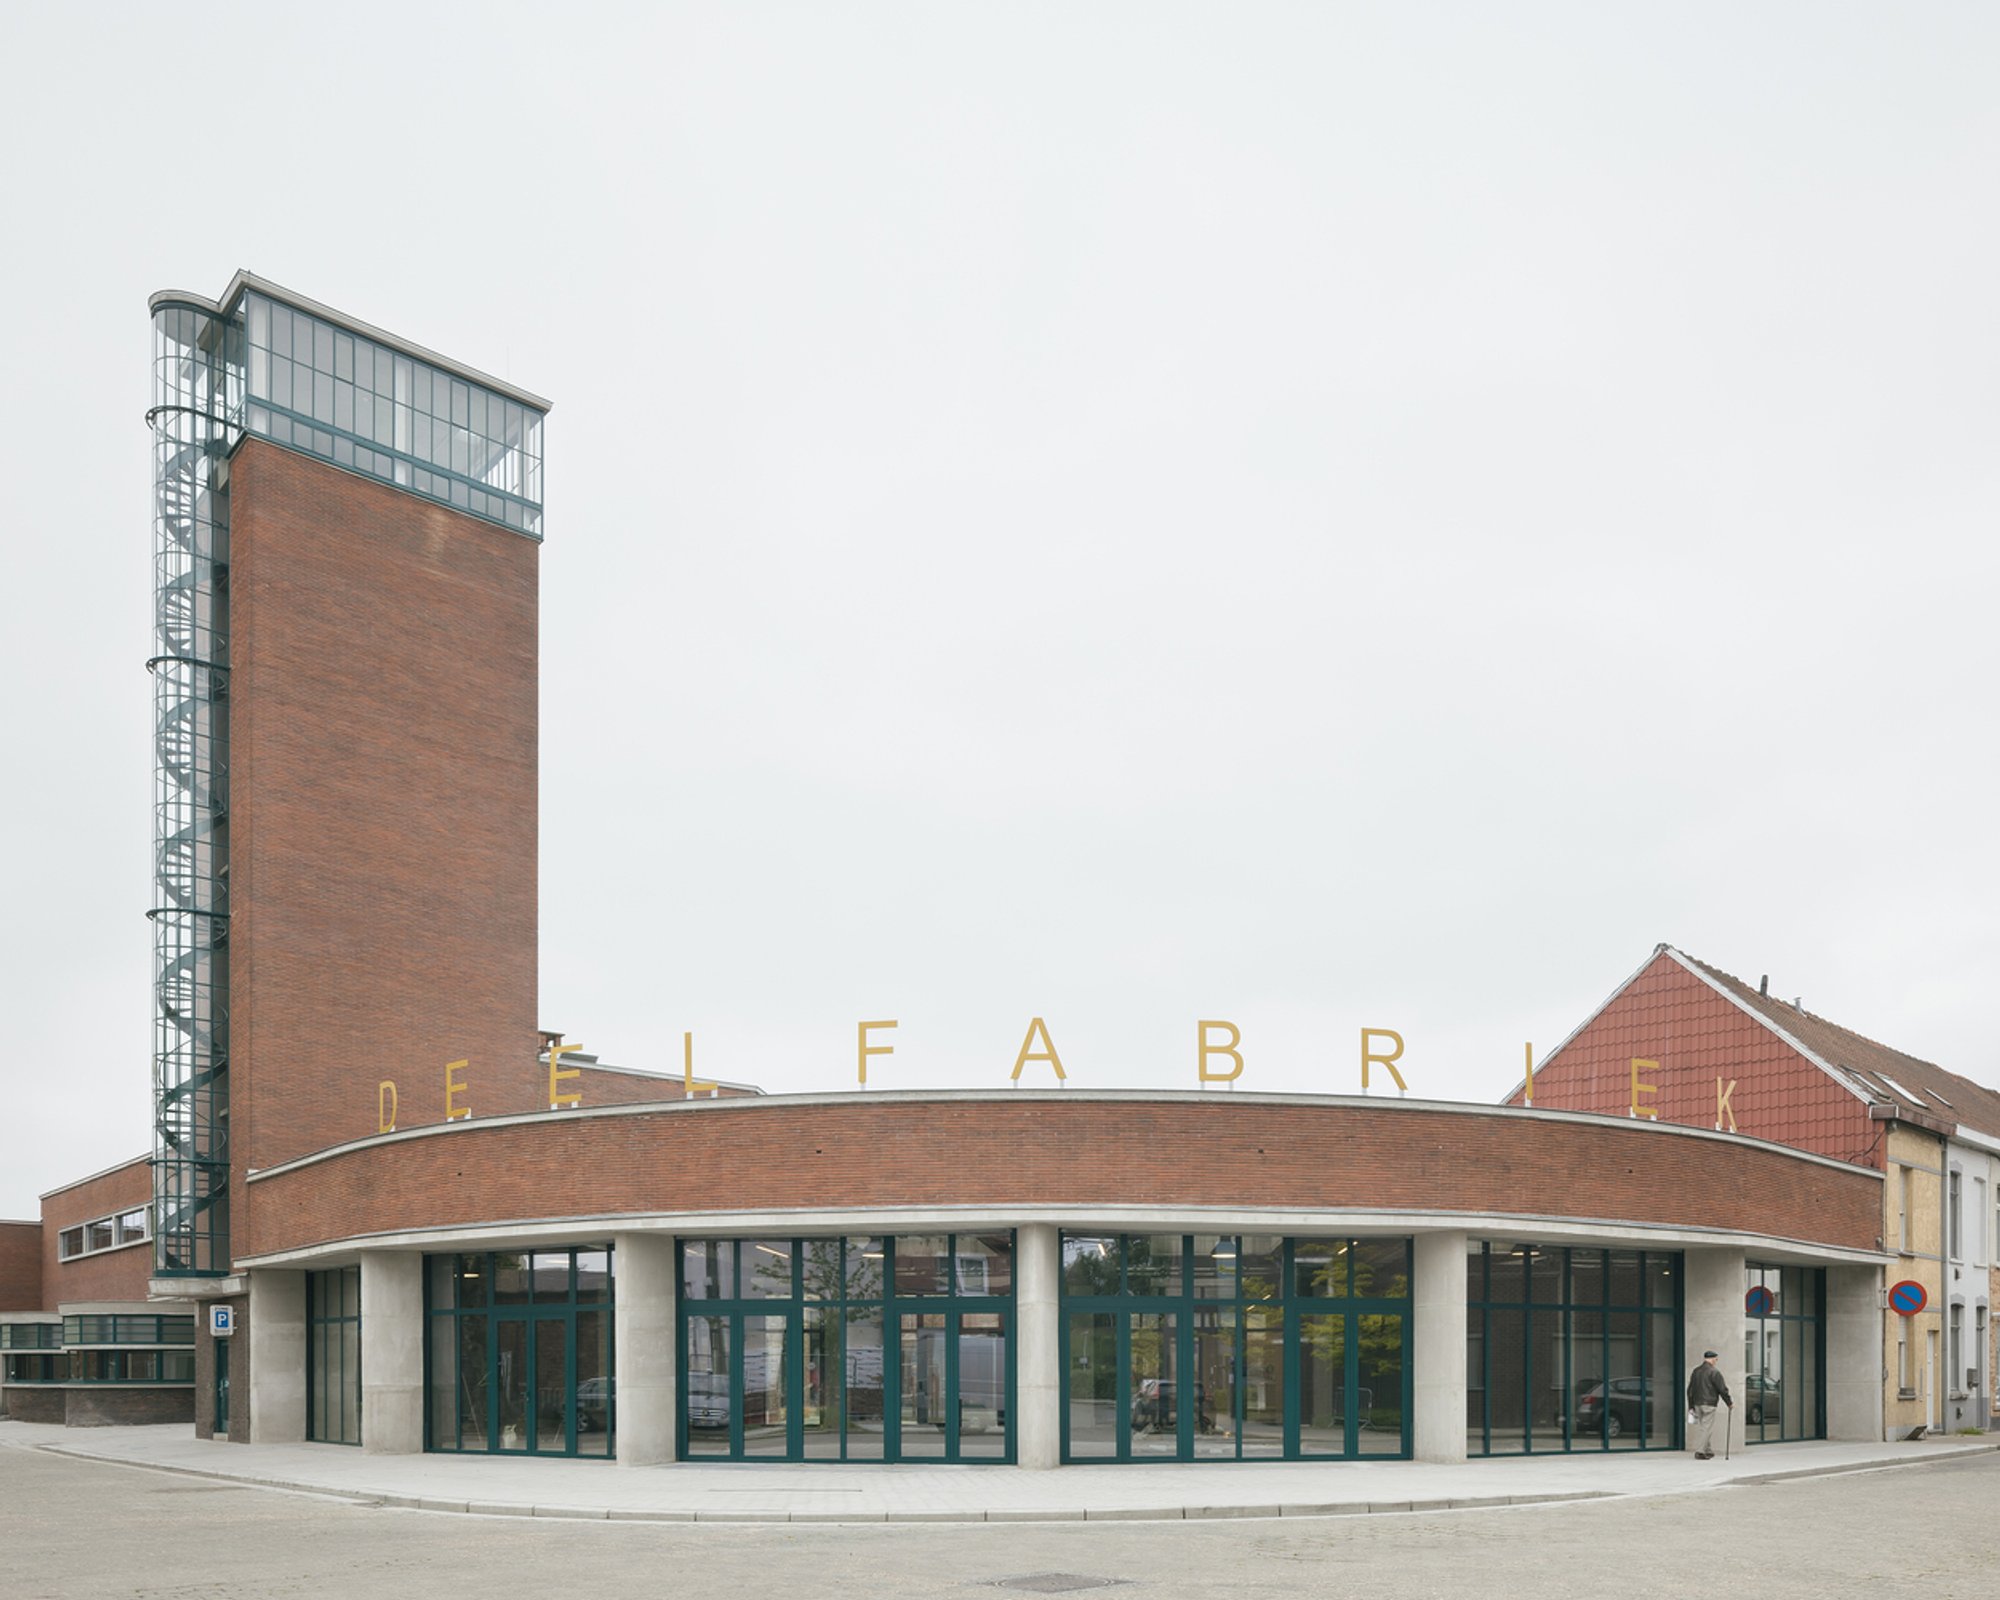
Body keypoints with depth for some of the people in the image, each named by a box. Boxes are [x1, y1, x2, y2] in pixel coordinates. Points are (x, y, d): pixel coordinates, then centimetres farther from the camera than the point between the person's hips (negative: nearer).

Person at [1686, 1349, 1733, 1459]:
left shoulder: (1696, 1371, 13)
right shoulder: (1714, 1372, -8)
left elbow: (1690, 1390, 16)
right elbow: (1722, 1389, -9)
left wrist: (1691, 1407, 20)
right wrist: (1730, 1403, 3)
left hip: (1697, 1404, 7)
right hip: (1708, 1404, -7)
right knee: (1706, 1428, -5)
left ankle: (1709, 1451, 17)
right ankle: (1699, 1452, -11)